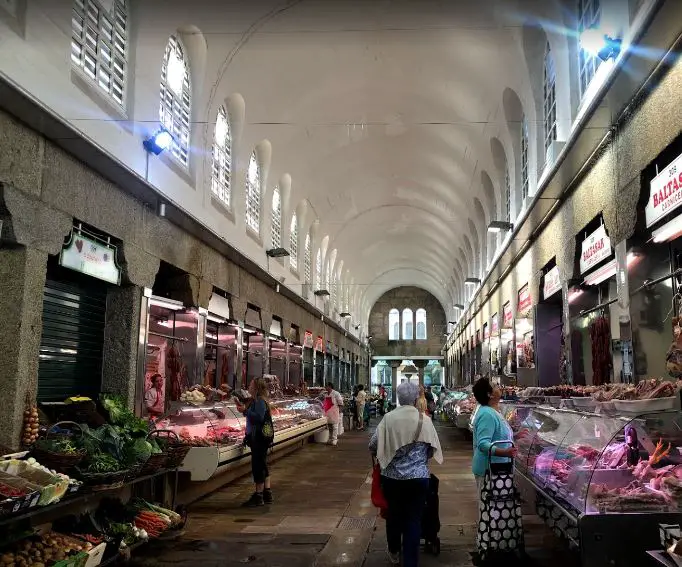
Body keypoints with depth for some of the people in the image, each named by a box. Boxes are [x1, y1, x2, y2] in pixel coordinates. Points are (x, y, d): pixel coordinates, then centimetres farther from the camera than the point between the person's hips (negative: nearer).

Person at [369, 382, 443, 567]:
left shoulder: (388, 418, -8)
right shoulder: (425, 420, -9)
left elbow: (373, 445, -4)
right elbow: (433, 448, -2)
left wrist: (383, 456, 18)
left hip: (391, 476, 2)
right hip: (418, 476, -2)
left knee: (393, 513, 21)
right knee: (414, 518, 7)